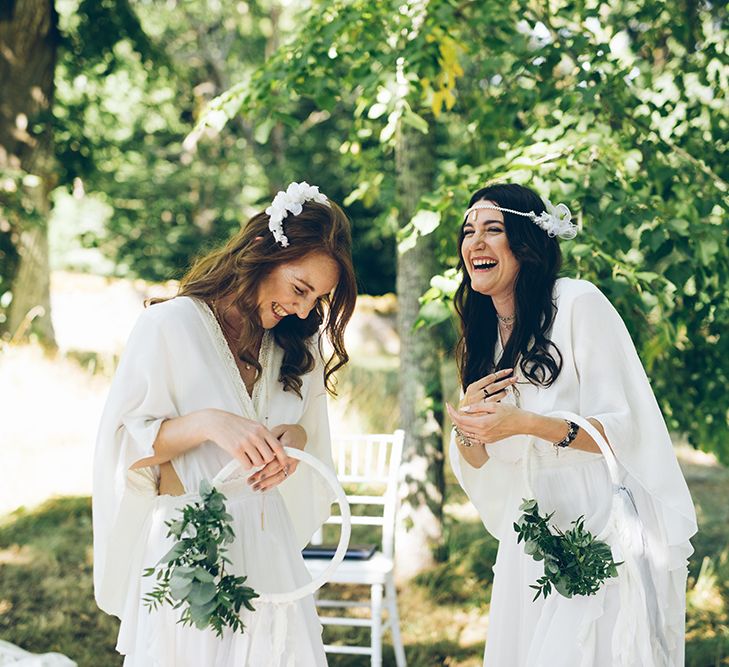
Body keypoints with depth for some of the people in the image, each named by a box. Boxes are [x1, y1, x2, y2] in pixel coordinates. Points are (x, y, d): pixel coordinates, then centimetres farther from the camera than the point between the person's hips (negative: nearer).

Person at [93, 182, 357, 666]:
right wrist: (208, 423, -27)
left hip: (269, 546, 5)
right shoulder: (171, 325, -10)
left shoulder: (295, 344, 8)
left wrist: (294, 437, -9)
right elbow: (123, 445, -12)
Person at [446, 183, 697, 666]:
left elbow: (624, 427, -14)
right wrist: (466, 424, -10)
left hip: (604, 527, -6)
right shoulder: (483, 334, 10)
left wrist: (527, 423, -27)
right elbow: (475, 461, 12)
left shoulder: (578, 302, -10)